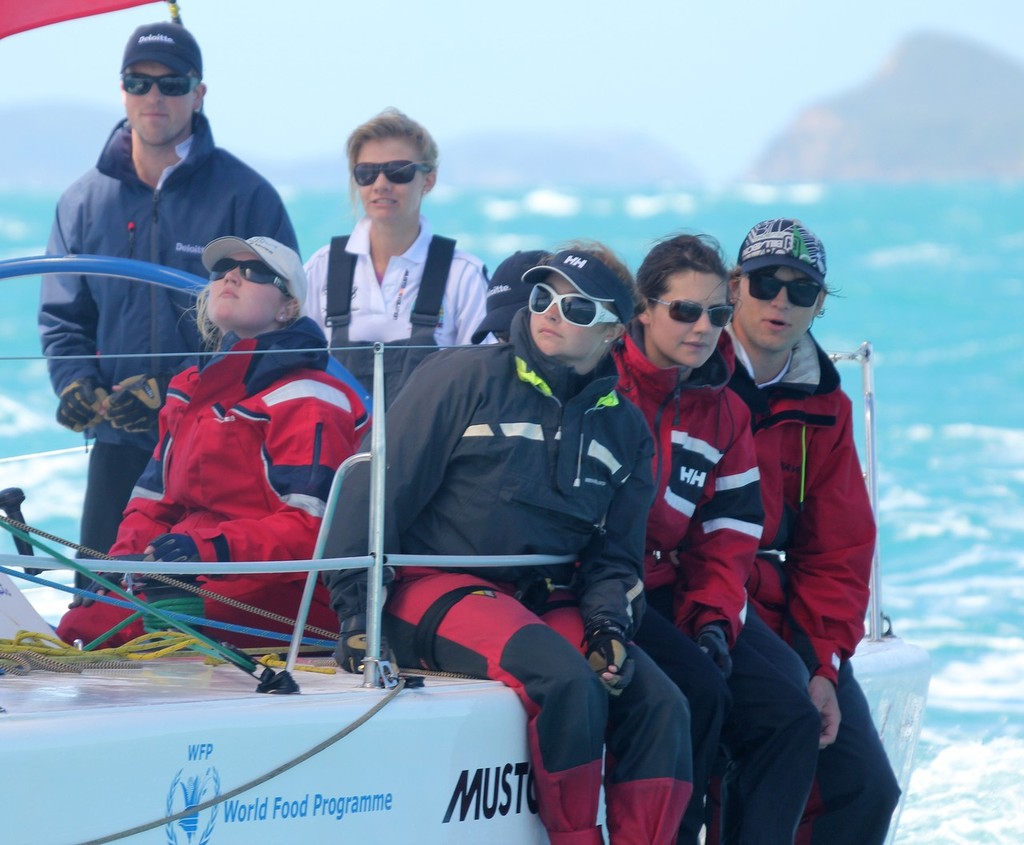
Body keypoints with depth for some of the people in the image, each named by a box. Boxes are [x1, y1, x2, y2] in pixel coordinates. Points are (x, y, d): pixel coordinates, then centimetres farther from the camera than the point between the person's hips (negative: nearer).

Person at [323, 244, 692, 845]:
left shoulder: (624, 428, 12)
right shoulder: (463, 379, -4)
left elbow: (616, 554, 16)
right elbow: (381, 491, -5)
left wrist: (609, 623, -5)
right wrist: (358, 608, -10)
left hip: (550, 605, 6)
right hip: (439, 589, -6)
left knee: (661, 706, -16)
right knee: (566, 679, -32)